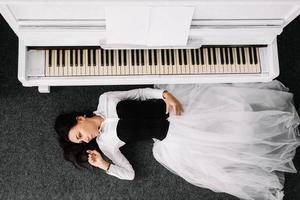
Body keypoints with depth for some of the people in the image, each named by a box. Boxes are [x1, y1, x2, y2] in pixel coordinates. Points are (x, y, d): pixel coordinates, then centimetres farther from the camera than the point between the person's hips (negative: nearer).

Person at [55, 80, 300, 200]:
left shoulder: (106, 100, -4)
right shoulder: (105, 142, -4)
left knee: (226, 102, -6)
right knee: (223, 151, -8)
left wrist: (166, 94, -17)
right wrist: (105, 166, -17)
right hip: (170, 138, -1)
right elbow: (130, 173, -2)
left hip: (170, 101, 2)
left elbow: (141, 92, -1)